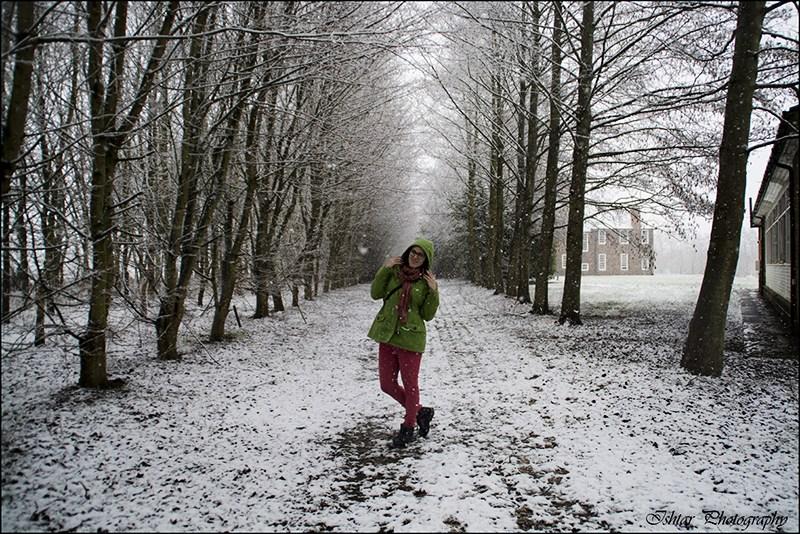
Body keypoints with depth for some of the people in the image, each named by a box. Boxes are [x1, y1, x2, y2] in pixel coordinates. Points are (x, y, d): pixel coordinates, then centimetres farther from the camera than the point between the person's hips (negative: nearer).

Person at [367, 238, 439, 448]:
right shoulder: (394, 271, 2)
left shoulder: (426, 281, -4)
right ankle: (420, 412, 31)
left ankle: (408, 428, 26)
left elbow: (427, 315, -4)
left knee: (410, 385, 8)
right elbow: (375, 294, -3)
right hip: (387, 336, 4)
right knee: (387, 385, 11)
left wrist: (434, 292, -16)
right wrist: (384, 269, -11)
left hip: (411, 339, -4)